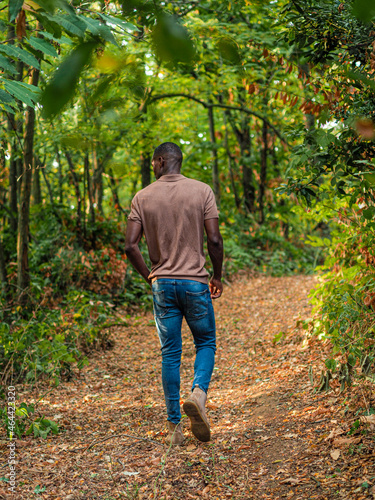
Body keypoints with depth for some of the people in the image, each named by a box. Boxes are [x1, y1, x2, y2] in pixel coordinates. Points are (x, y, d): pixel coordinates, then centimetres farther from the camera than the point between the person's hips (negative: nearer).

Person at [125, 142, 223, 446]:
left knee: (170, 354, 8)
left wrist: (149, 277, 10)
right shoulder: (202, 191, -2)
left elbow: (131, 246, -4)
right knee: (206, 343, 16)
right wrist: (218, 276, 5)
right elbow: (214, 239, -9)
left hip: (162, 283, 2)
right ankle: (199, 393, -12)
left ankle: (174, 427, 10)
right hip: (195, 282, -1)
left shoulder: (143, 197, 1)